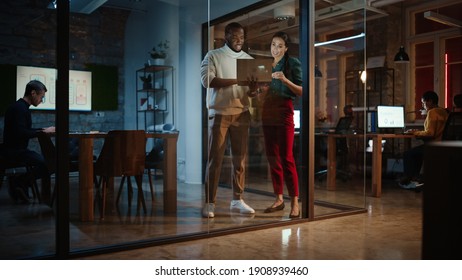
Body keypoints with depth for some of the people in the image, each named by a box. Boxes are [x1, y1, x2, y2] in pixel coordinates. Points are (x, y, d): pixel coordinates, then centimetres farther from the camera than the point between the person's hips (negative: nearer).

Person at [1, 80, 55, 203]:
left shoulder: (21, 107, 15)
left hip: (17, 149, 11)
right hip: (13, 150, -11)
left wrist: (42, 129, 10)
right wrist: (43, 131, -20)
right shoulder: (20, 108, -16)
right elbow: (20, 133, -27)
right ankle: (19, 183, -6)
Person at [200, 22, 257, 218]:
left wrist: (252, 88, -14)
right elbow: (206, 79, -13)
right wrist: (237, 80, -19)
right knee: (215, 159, -4)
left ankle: (237, 200, 12)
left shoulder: (249, 59, 15)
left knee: (240, 159, 4)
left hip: (242, 114, 4)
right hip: (219, 113, -4)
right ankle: (209, 203, 1)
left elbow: (251, 90, 11)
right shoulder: (213, 56, 3)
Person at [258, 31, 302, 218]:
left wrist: (285, 80, -19)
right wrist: (263, 90, 0)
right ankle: (279, 199, 13)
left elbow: (300, 91, -6)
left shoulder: (292, 63, 1)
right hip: (268, 113, 6)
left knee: (286, 157, -10)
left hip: (284, 112, -6)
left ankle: (295, 202, -6)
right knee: (272, 157, 6)